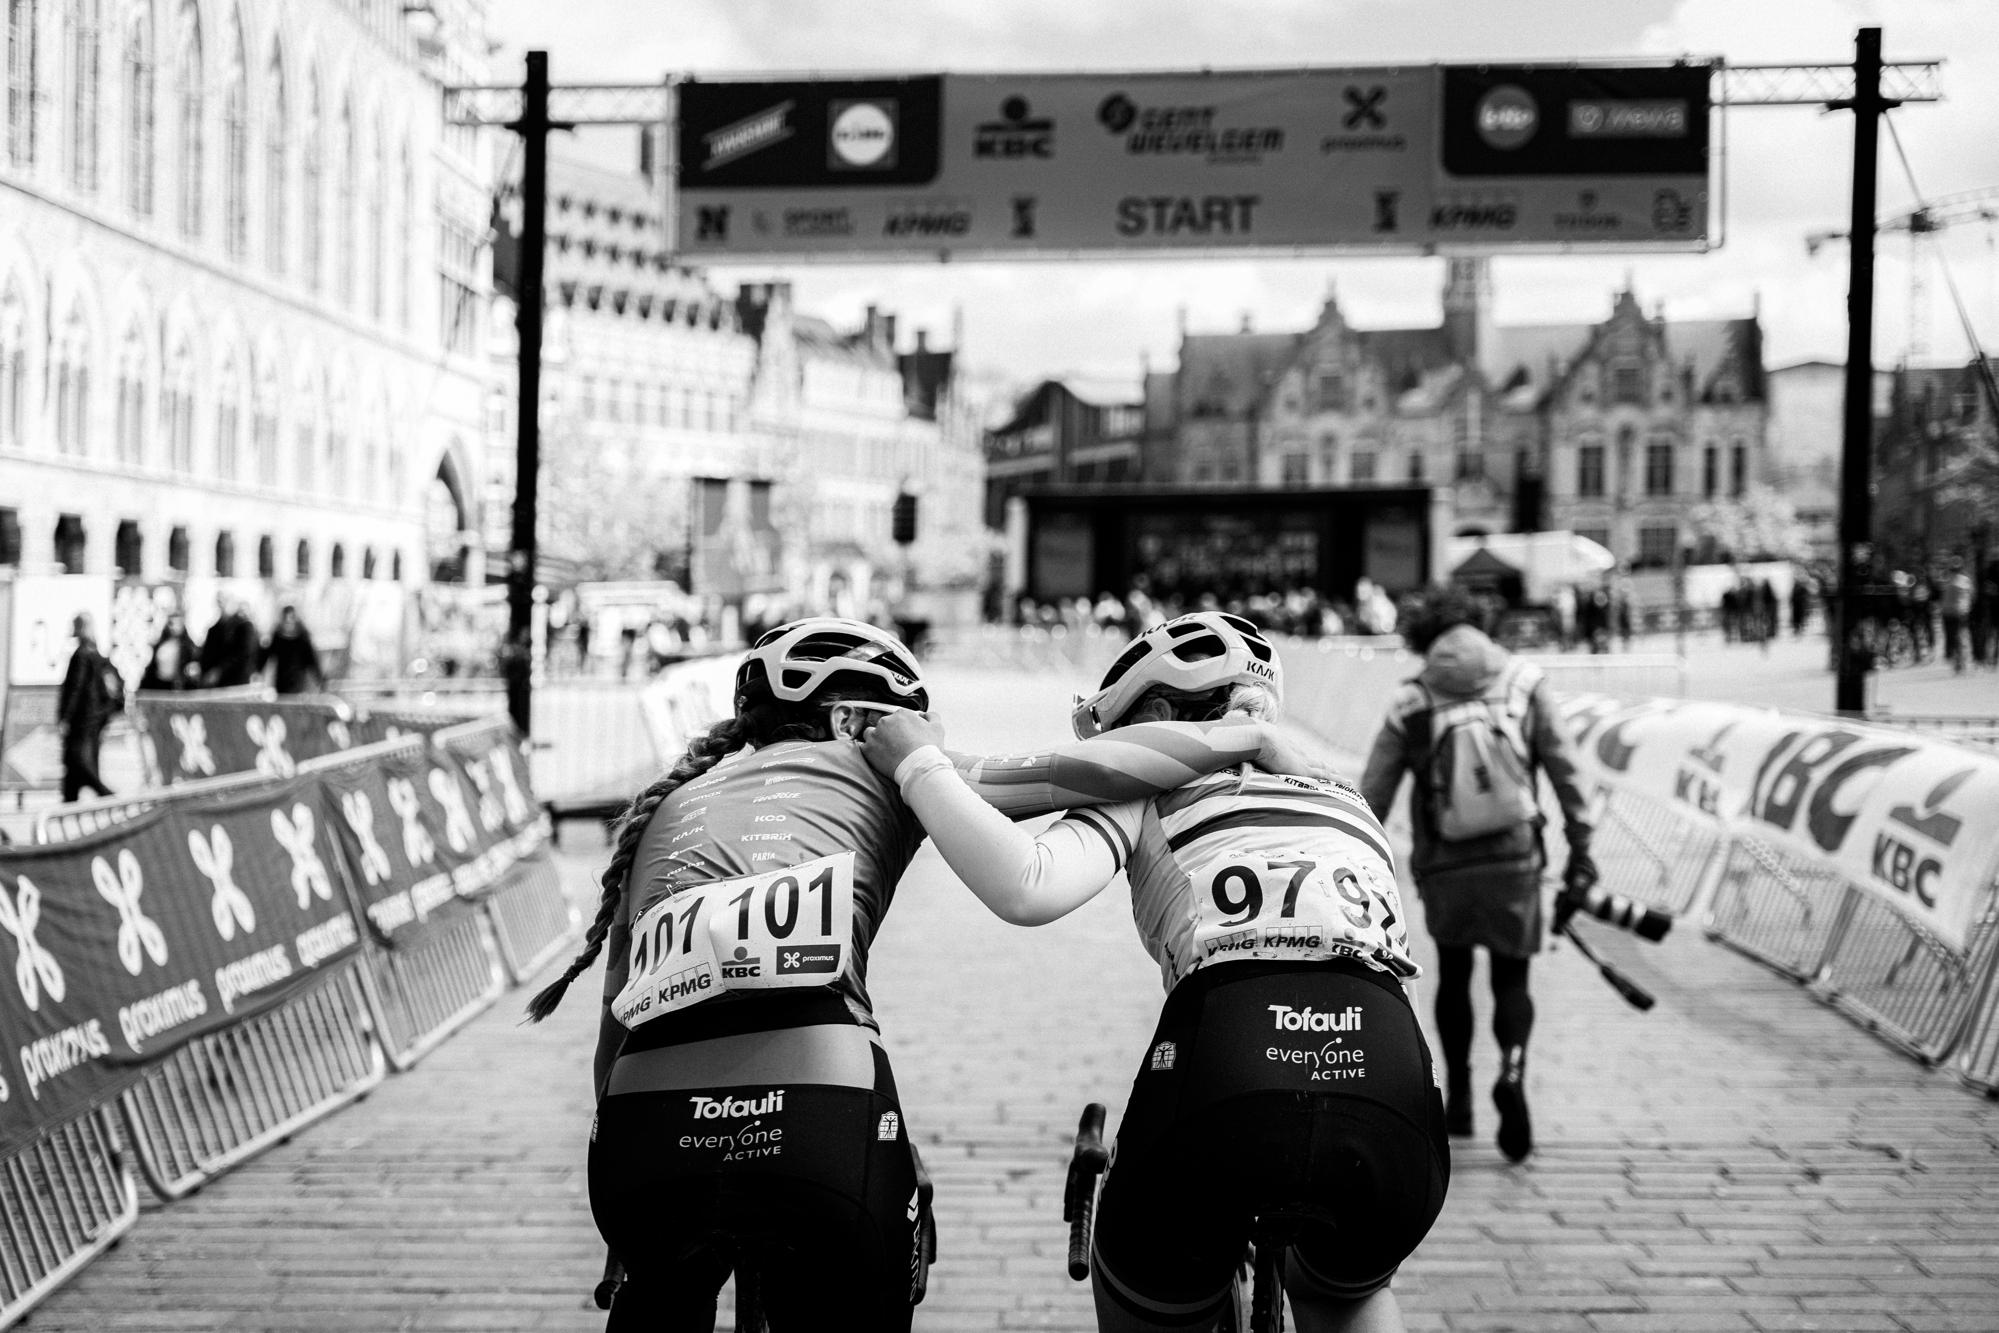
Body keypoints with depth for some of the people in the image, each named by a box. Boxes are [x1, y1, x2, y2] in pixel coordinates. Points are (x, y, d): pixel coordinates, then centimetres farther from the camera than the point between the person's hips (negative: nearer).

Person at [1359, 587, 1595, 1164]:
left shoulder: (1410, 703, -1)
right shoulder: (1523, 680, 0)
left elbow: (1371, 798, 0)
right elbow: (1564, 771, 0)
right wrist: (1580, 845, 7)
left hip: (1443, 864, 0)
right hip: (1514, 857, 0)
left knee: (1453, 975, 21)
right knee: (1511, 980, 12)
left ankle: (1457, 1096, 23)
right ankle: (1512, 1069, -14)